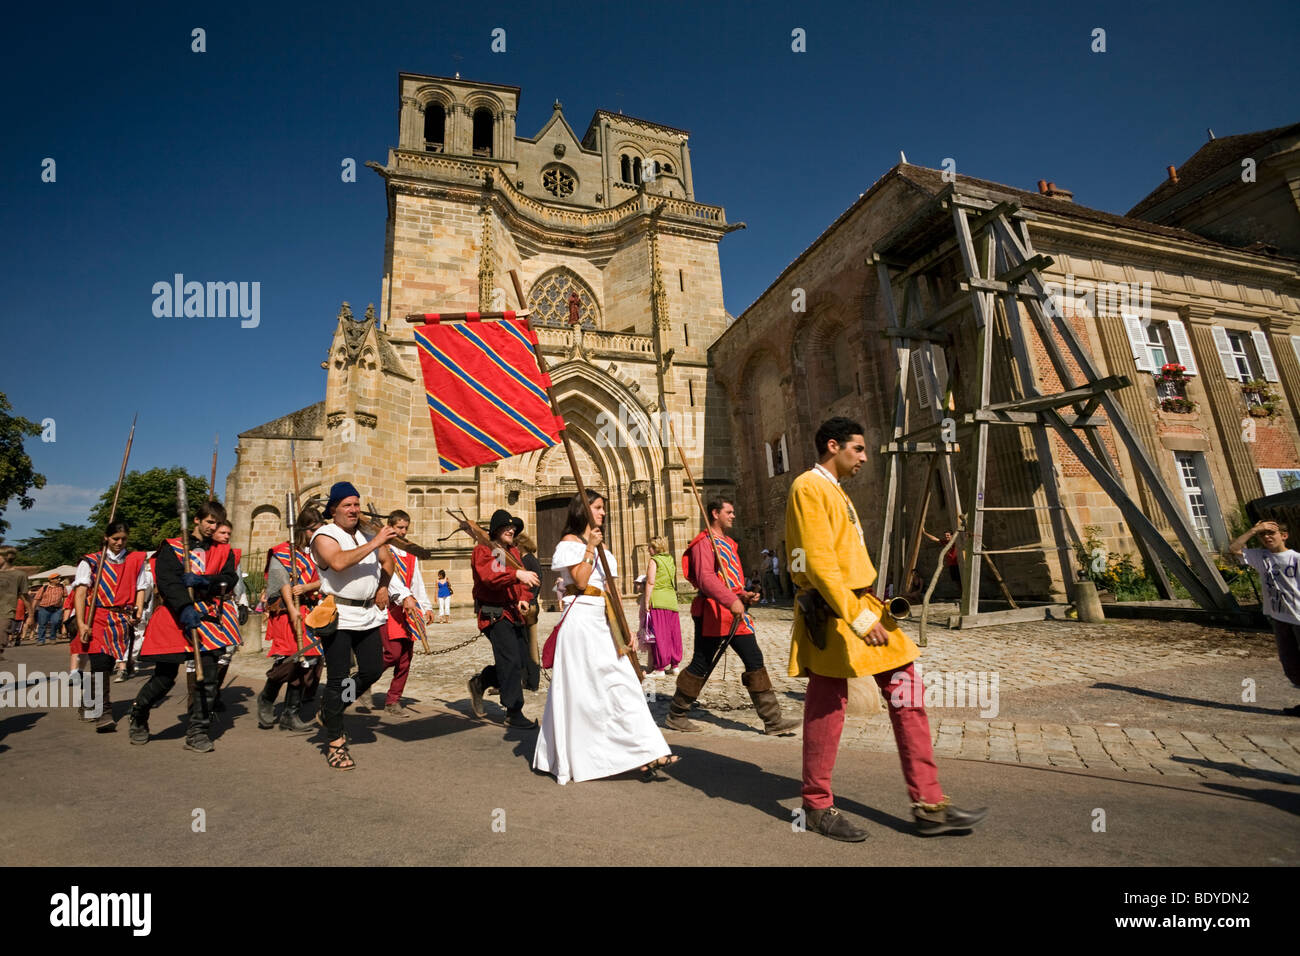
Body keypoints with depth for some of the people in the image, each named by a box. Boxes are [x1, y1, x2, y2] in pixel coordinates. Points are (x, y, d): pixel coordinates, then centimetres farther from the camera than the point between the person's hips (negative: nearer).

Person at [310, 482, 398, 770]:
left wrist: (383, 587, 10)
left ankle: (332, 709, 32)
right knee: (338, 679, 0)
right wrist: (375, 543, -28)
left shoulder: (367, 534, 13)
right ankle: (335, 743, 13)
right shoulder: (324, 536, -6)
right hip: (338, 616, -6)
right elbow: (338, 562, -27)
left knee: (373, 670, 8)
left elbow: (387, 561, 25)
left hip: (369, 614, 6)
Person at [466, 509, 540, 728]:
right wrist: (516, 574, -40)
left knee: (521, 658, 10)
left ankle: (480, 682, 31)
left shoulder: (514, 551, 17)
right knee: (511, 662, -10)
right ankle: (513, 713, 0)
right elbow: (488, 576, -26)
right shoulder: (483, 550, -7)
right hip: (494, 614, -8)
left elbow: (523, 580, 13)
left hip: (514, 613, 8)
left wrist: (523, 599, -7)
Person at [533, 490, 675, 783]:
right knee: (581, 688, -1)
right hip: (581, 619, -7)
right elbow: (581, 580, -17)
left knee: (621, 683, 3)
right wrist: (589, 547, -14)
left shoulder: (601, 546, 18)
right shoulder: (570, 542, -3)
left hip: (603, 622, 7)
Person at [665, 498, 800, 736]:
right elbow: (705, 579, -23)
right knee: (701, 665, 2)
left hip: (734, 611, 9)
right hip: (712, 612, -8)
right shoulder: (704, 542, -10)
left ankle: (773, 720, 10)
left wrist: (744, 595, 7)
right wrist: (731, 600, -32)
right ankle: (675, 716, 20)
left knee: (754, 661, 4)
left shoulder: (728, 543, 20)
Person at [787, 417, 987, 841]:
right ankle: (817, 807, 19)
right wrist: (858, 617, -21)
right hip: (833, 615, -10)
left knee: (906, 692, 8)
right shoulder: (810, 487, -12)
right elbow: (820, 563, -20)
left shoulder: (834, 490, 20)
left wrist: (869, 609, 15)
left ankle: (928, 805, 18)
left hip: (859, 605, 10)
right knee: (826, 709, 1)